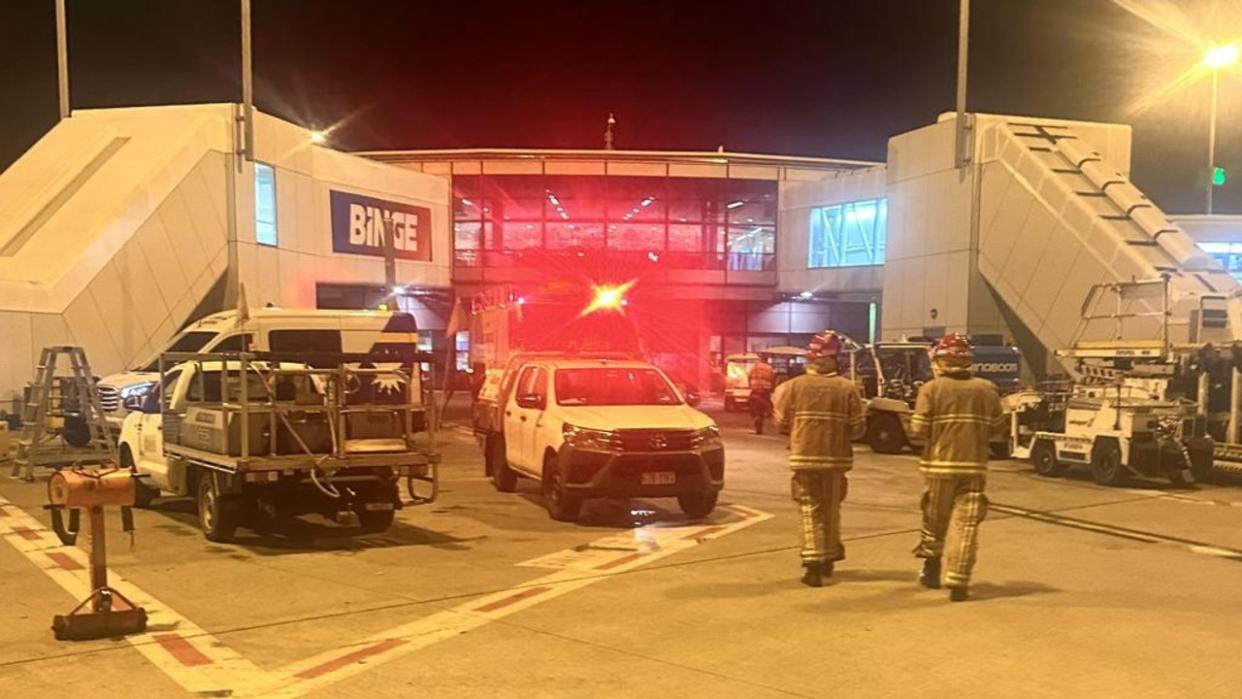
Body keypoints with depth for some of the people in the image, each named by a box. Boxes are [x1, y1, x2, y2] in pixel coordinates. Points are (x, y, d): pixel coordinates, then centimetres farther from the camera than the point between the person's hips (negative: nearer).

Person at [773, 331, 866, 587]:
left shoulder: (794, 386, -8)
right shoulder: (848, 388, -7)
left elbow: (781, 420, 1)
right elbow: (857, 429, -5)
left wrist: (780, 396, 16)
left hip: (804, 457, -1)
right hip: (836, 458, 1)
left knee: (810, 511, 5)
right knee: (831, 510, 18)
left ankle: (813, 564, -4)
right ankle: (828, 557, 30)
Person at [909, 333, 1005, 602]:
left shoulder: (931, 388, -7)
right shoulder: (987, 389, 2)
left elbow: (918, 429, -10)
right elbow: (997, 427, 7)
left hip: (940, 464, -1)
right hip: (974, 466, 1)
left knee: (935, 519, 16)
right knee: (966, 524, 2)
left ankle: (932, 569, 30)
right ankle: (958, 582, -1)